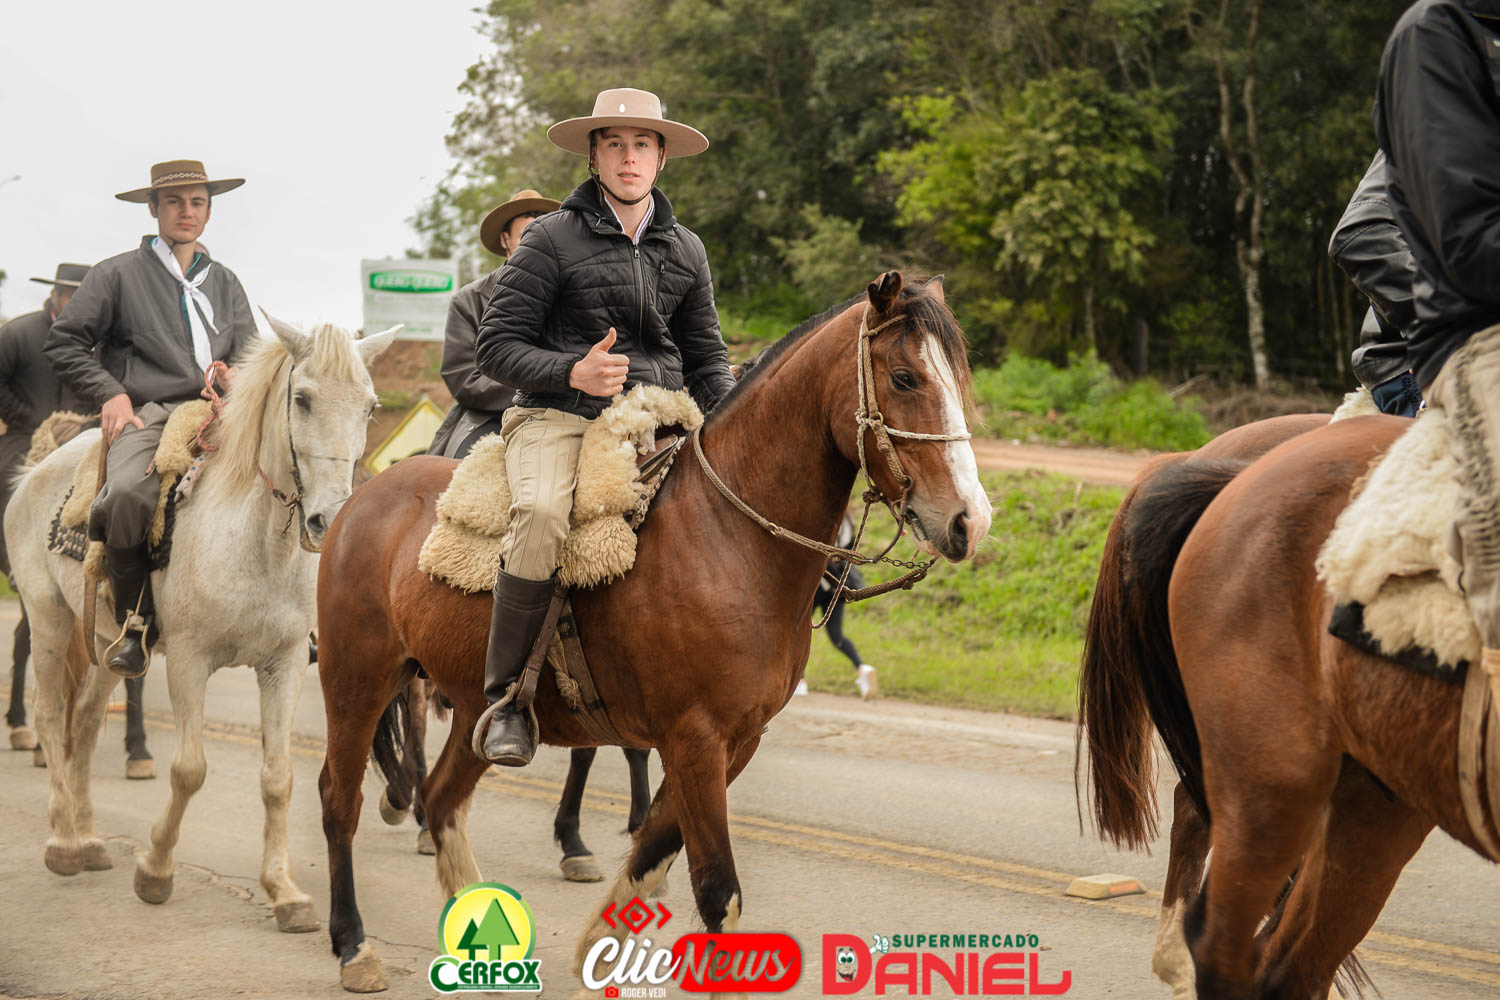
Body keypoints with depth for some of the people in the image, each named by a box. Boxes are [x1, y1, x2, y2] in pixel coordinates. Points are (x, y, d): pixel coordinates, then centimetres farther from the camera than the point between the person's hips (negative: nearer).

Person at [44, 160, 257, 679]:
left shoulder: (225, 283, 24)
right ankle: (135, 621, -18)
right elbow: (63, 342, 8)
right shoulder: (117, 275, 10)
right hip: (146, 414, -4)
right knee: (126, 494, -36)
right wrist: (110, 393, -5)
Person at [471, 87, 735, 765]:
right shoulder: (552, 239, 1)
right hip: (557, 419, -5)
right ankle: (505, 697, -24)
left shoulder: (685, 251, 16)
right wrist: (572, 373, -18)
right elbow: (497, 346, -1)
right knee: (542, 516, -36)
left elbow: (707, 359, 23)